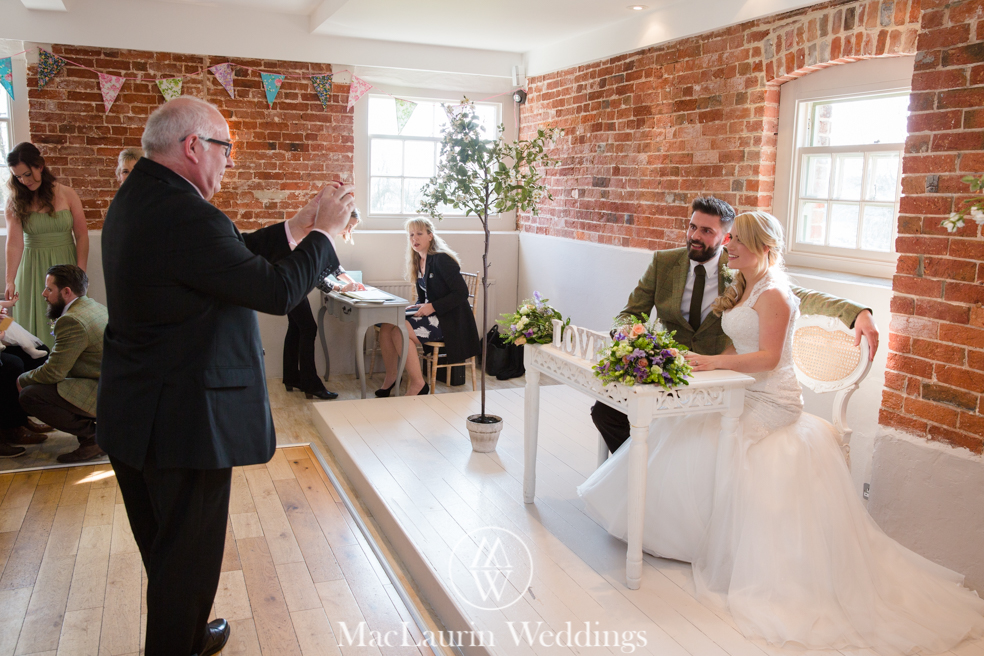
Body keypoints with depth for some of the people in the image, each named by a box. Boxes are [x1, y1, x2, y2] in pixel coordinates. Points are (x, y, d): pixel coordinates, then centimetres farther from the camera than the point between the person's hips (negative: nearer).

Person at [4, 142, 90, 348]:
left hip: (65, 264, 0)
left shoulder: (67, 194, -1)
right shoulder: (15, 200, -1)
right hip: (33, 268, 0)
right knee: (36, 323, 4)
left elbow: (81, 236, -1)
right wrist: (10, 281, -22)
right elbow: (14, 242, -11)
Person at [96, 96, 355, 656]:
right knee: (188, 551, 11)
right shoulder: (185, 216, -26)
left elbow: (231, 256, 11)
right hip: (185, 419, -11)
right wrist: (326, 231, -10)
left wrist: (297, 226, 10)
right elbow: (280, 291, -24)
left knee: (163, 544, 26)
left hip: (134, 415, 11)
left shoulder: (137, 196, 7)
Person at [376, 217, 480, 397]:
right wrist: (416, 307, -2)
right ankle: (390, 378, 2)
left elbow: (462, 293, -20)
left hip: (449, 321, -8)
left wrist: (432, 307, -20)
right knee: (386, 326, -8)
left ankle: (417, 384, -14)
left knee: (399, 332, -24)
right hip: (431, 315, 8)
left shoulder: (441, 260, -14)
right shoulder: (418, 262, 12)